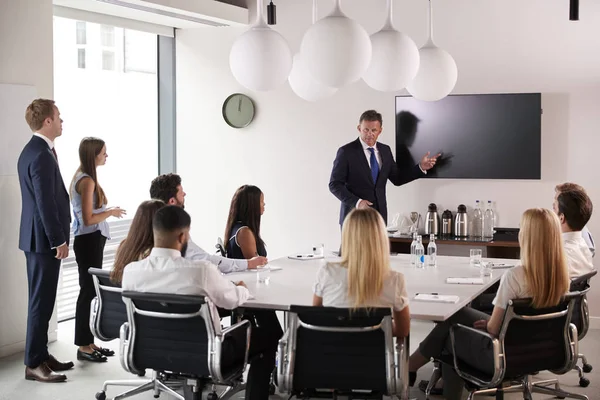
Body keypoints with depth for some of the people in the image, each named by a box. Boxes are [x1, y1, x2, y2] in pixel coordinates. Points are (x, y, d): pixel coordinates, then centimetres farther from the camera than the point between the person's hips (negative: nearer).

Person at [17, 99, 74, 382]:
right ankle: (33, 364, 3)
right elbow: (45, 202, -22)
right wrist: (58, 240, -18)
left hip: (39, 237, 10)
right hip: (44, 239, -10)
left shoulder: (33, 150, 13)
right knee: (41, 302, -4)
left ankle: (40, 355, 24)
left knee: (42, 300, 16)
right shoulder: (41, 155, -19)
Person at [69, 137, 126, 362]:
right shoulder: (87, 181, -16)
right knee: (89, 291, -5)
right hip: (89, 240, -10)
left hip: (91, 240, 10)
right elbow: (88, 219, -20)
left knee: (91, 290, 12)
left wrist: (108, 212, 10)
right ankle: (83, 347, 1)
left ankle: (88, 342, 19)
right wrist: (111, 212, -9)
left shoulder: (82, 177, 14)